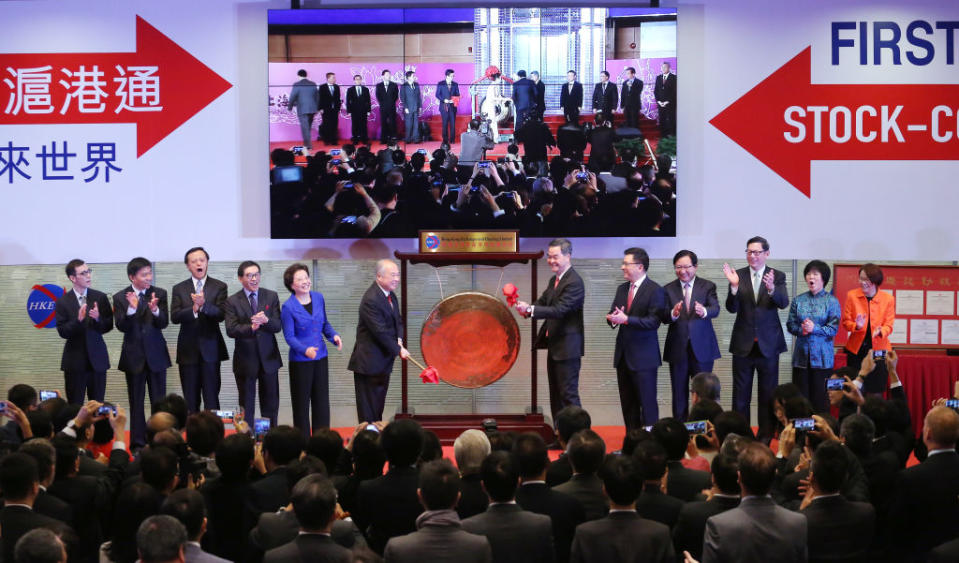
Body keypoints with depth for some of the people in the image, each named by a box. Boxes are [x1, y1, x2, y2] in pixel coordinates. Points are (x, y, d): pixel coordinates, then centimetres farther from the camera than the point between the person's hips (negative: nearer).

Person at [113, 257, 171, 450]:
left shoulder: (159, 294, 0)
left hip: (156, 354, 0)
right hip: (134, 356, 0)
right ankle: (138, 444, 13)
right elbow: (121, 327, -10)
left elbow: (163, 324, -8)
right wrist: (131, 309, -27)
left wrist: (155, 310, -29)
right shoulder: (120, 297, -2)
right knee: (136, 402, 7)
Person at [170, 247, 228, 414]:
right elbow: (174, 317, -4)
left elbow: (221, 315, -9)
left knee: (211, 397, -4)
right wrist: (193, 309, -20)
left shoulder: (219, 287, 4)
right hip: (188, 349, 2)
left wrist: (203, 305, -25)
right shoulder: (179, 289, 8)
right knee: (190, 399, 5)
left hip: (210, 349, -2)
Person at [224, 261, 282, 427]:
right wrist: (251, 328, -32)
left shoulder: (271, 297, 2)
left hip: (268, 358, 2)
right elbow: (231, 330, -15)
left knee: (271, 404, 11)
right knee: (246, 406, 7)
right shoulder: (232, 301, -4)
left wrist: (266, 320, -27)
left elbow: (278, 326, -5)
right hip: (245, 361, -2)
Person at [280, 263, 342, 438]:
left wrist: (334, 336, -3)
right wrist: (305, 350, -28)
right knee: (301, 404, 3)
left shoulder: (318, 297, 4)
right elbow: (289, 337, -12)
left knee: (322, 402, 8)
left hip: (320, 358, 5)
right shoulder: (289, 307, -11)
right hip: (300, 361, -5)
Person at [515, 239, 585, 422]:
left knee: (568, 393, -8)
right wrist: (527, 309, -11)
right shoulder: (554, 280, 14)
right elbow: (543, 302, 11)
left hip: (567, 347, -10)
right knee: (555, 394, 15)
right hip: (554, 346, 10)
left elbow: (559, 310, -26)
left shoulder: (574, 282, -18)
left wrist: (530, 309, -33)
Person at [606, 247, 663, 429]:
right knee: (627, 404, 11)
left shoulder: (654, 290, -10)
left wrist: (626, 319, -23)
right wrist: (614, 319, -10)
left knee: (647, 402, -4)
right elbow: (612, 315, 14)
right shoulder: (622, 289, 14)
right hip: (623, 354, 7)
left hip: (643, 356, -7)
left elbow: (653, 321, -17)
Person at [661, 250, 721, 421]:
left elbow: (715, 309, -13)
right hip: (677, 348, 1)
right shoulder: (668, 289, 5)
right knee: (679, 393, 6)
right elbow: (664, 317, -5)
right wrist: (673, 314, -28)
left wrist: (704, 311, -36)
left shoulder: (708, 286, 2)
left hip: (702, 348, -1)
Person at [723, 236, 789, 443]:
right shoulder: (738, 275, -1)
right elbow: (732, 308, -9)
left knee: (768, 393, 7)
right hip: (743, 344, 1)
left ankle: (766, 435, 15)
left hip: (768, 343, -1)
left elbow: (783, 303, -17)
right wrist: (734, 286, -27)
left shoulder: (777, 276, -2)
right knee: (740, 394, 8)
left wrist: (771, 289, -37)